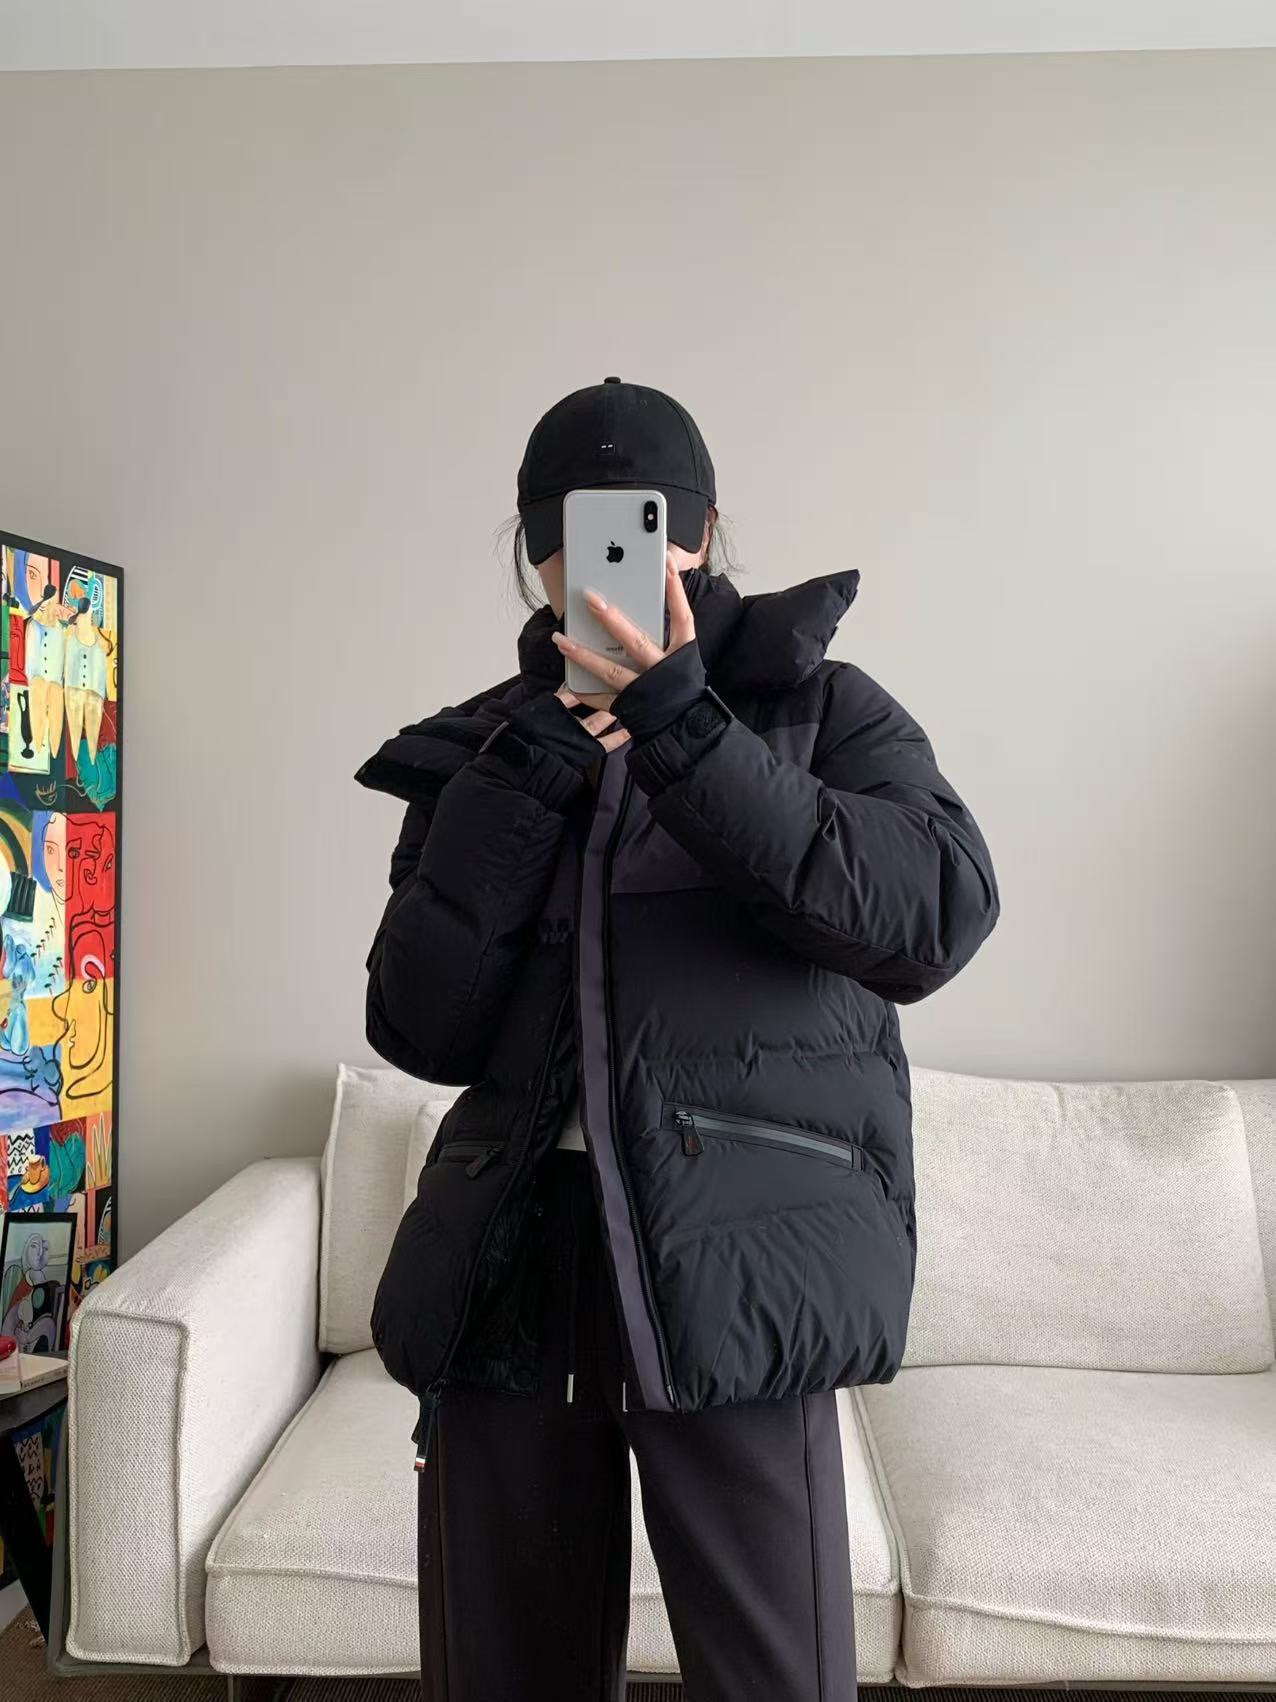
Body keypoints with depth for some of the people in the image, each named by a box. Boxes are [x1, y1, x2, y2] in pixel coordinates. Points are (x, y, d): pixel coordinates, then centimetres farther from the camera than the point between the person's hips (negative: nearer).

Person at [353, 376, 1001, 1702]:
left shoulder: (819, 707, 7)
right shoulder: (487, 748, 13)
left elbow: (938, 914, -12)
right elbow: (421, 1030, 3)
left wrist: (683, 733, -16)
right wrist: (526, 783, -7)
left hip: (728, 1257, -3)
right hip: (509, 1256, 3)